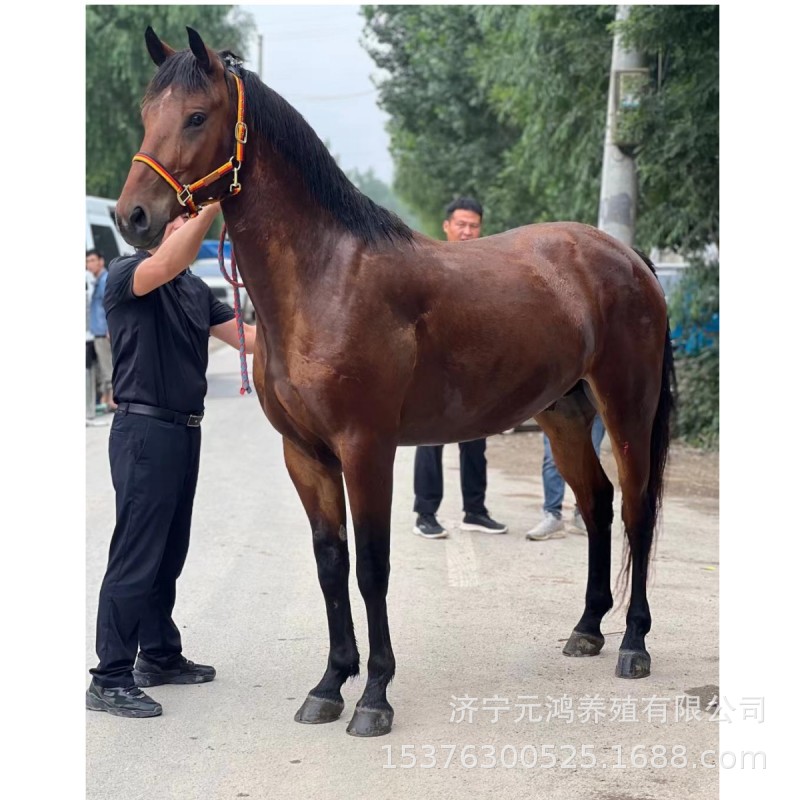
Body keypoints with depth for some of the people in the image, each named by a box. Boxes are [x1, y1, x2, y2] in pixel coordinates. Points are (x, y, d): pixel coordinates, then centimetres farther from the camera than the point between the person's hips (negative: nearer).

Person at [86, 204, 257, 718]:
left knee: (170, 551, 17)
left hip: (185, 430, 8)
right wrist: (213, 206, -41)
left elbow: (251, 338, 12)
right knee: (136, 556, -8)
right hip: (145, 430, -8)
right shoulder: (126, 276, -10)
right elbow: (165, 265, -33)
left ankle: (160, 656, 29)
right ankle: (109, 680, -3)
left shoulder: (197, 290, 14)